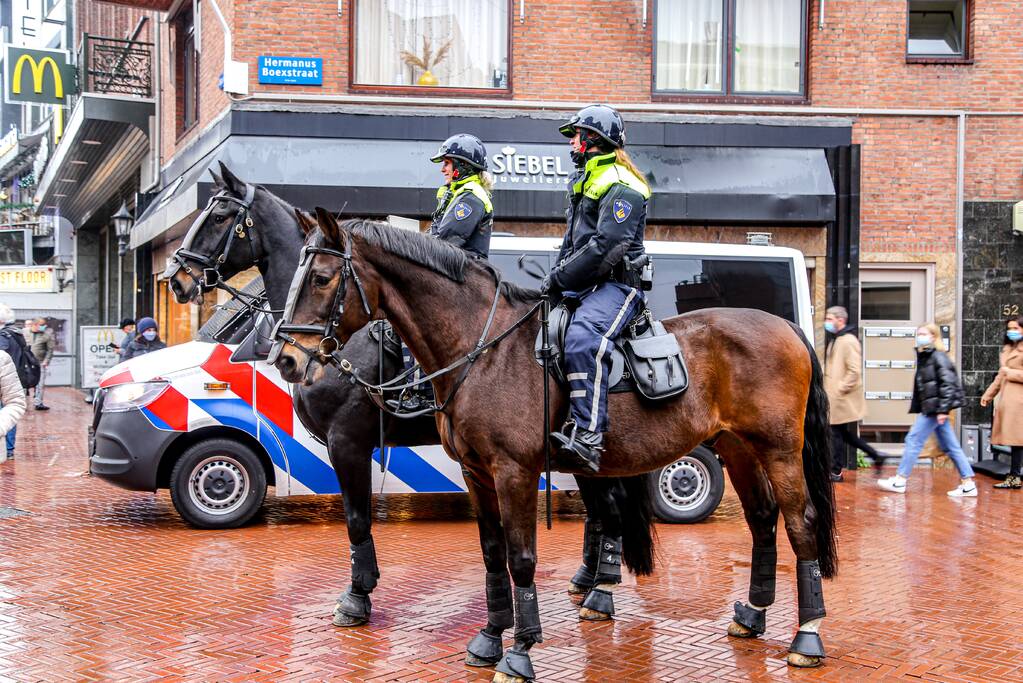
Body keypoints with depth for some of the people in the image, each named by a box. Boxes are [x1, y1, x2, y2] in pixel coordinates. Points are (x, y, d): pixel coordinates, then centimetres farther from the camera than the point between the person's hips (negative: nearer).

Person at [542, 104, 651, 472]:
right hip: (583, 287, 11)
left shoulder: (620, 186, -9)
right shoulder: (584, 183, 24)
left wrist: (560, 277, -18)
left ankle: (588, 438, -44)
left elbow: (607, 246, -20)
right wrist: (556, 277, 12)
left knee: (582, 339, -35)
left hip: (615, 285, -11)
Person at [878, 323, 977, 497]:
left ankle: (900, 481, 4)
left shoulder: (938, 357, -12)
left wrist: (943, 409, -21)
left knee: (913, 440, -4)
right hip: (929, 408, 9)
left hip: (935, 408, -9)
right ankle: (968, 484, 9)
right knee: (950, 446, 8)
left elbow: (947, 383, -18)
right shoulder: (924, 357, 15)